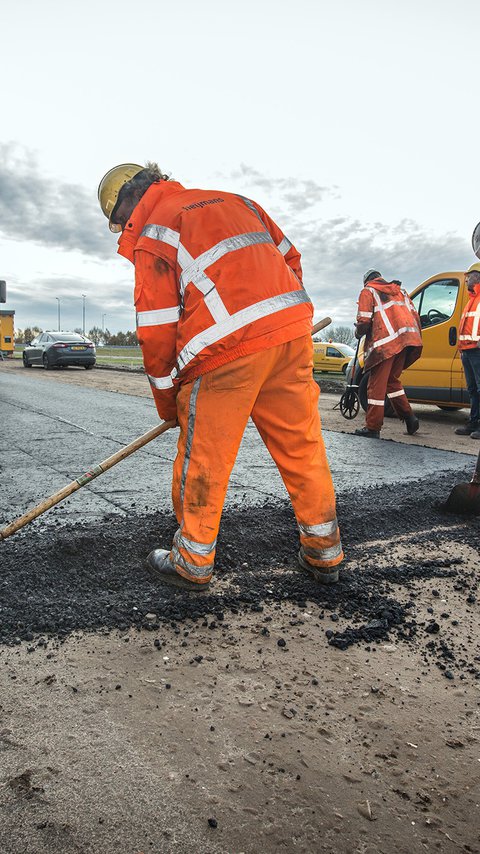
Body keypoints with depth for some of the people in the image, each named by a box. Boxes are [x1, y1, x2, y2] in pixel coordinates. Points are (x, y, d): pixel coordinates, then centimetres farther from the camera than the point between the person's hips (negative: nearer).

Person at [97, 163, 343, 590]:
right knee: (302, 444, 12)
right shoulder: (235, 201, 24)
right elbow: (290, 258, 24)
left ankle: (193, 563, 20)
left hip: (228, 348, -6)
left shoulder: (155, 230, 5)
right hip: (293, 332, 7)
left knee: (203, 459, 7)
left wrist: (167, 399, 10)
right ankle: (324, 554, 23)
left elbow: (157, 326, 0)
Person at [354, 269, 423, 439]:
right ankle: (409, 417, 14)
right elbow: (415, 316, 20)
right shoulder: (400, 291, 28)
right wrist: (416, 340, 25)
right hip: (406, 341, 7)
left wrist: (357, 332, 16)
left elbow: (364, 322, -4)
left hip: (385, 342, -6)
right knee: (392, 380, 21)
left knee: (377, 385, -2)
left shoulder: (368, 291, 8)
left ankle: (373, 428, -2)